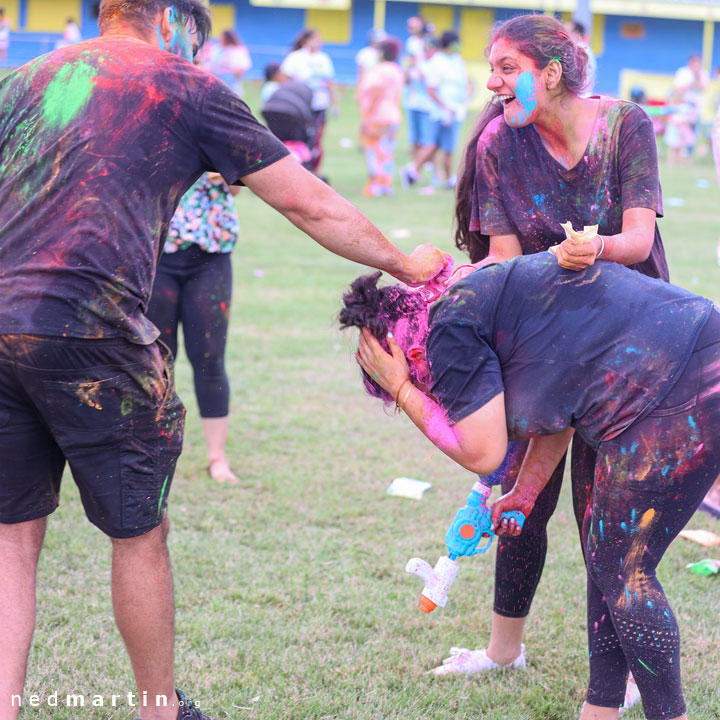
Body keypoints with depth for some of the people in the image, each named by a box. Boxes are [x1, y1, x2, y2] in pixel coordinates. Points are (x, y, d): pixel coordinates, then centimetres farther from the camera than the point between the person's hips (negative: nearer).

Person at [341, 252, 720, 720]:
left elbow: (483, 454, -6)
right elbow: (558, 415, 27)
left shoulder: (451, 332, -9)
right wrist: (522, 497, 31)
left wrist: (402, 390, 2)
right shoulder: (486, 297, 21)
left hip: (680, 398, -11)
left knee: (622, 572, -1)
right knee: (604, 554, 17)